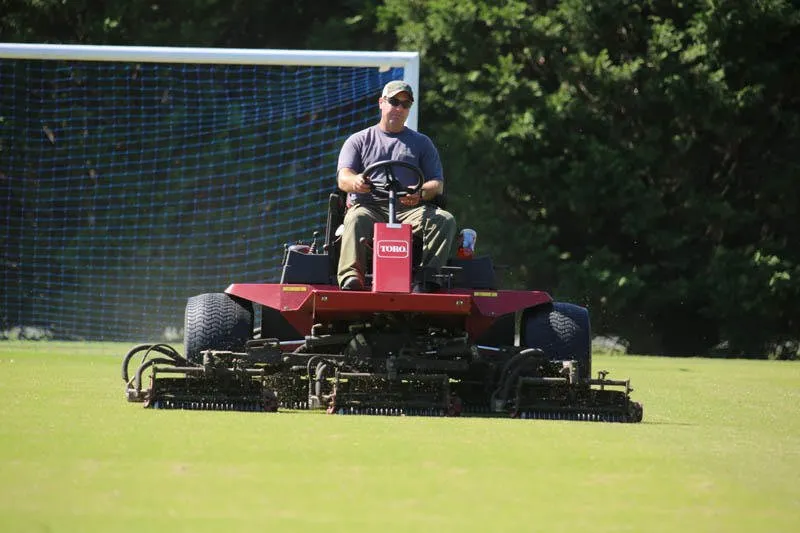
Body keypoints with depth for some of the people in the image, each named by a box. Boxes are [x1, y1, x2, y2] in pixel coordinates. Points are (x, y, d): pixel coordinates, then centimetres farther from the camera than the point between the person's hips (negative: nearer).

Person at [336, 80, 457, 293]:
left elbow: (437, 184, 11)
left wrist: (420, 193, -15)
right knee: (356, 220, -38)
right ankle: (350, 277, -51)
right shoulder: (358, 141, 18)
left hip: (410, 211, 2)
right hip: (368, 206, -2)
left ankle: (427, 277, -38)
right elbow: (343, 179, 2)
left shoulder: (422, 143, 22)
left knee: (445, 220, -28)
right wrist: (356, 182, -25)